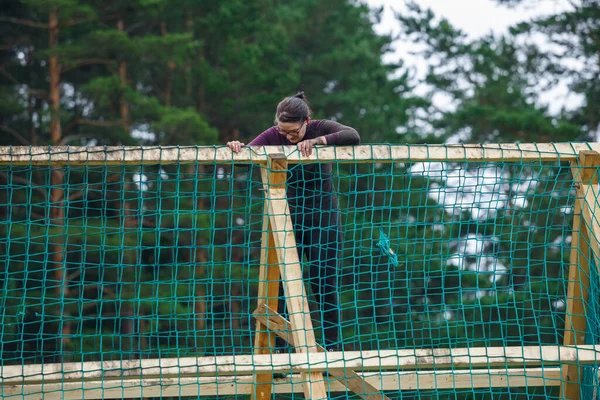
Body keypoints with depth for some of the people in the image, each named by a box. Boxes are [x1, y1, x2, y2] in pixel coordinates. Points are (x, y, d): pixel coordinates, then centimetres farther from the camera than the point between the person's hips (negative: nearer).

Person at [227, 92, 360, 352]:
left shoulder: (322, 129, -13)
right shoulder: (272, 137, -9)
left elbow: (353, 136, -31)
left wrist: (316, 141, -45)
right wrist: (237, 148, -45)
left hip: (323, 221, -1)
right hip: (288, 221, 1)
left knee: (325, 287, -2)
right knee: (281, 287, -3)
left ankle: (332, 347, 7)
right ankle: (278, 348, 2)